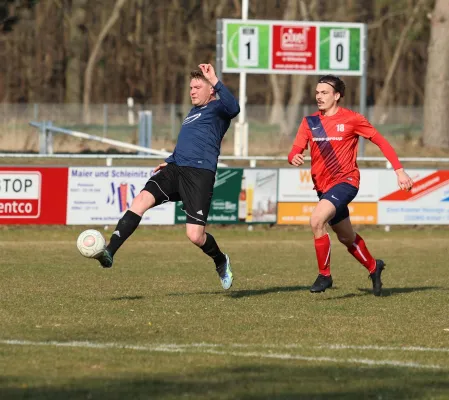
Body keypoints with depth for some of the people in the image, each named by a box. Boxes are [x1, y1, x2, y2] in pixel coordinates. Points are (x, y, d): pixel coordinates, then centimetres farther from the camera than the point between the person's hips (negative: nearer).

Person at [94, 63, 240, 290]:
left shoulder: (217, 108, 2)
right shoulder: (193, 112, 29)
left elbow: (233, 108, -23)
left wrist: (215, 81, -28)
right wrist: (170, 161, 29)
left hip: (200, 173, -7)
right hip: (175, 169, 7)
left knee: (195, 236, -11)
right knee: (141, 200, -18)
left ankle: (221, 262, 22)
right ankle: (109, 253, -28)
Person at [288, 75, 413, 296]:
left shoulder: (351, 119, -7)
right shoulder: (309, 122, 5)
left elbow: (381, 141, -2)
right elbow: (295, 151, -2)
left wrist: (399, 170, -7)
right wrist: (294, 158, -27)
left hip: (345, 180, -6)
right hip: (323, 186, 6)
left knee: (317, 220, -27)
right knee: (346, 237, 18)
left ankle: (324, 275, -14)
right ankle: (373, 267, 44)